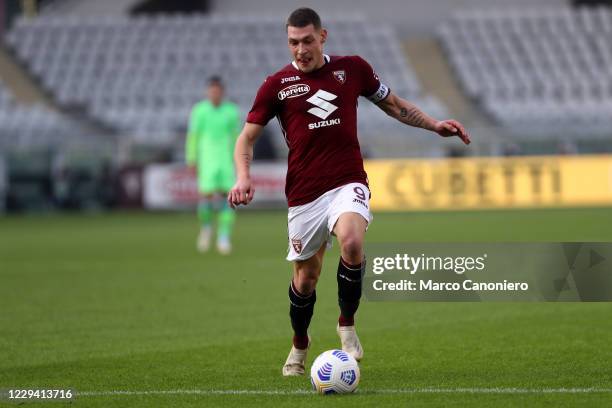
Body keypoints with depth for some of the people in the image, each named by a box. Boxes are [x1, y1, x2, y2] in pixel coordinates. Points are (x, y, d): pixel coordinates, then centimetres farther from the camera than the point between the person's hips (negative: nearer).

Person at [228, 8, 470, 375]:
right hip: (304, 194, 1)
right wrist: (244, 178, -10)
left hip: (348, 183, -1)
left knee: (352, 242, -31)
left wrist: (434, 125, 9)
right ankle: (300, 345, 36)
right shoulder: (276, 85, 2)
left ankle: (347, 325, -8)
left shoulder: (352, 68, 5)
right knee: (305, 277, 6)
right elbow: (247, 137, 8)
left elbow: (394, 105, 20)